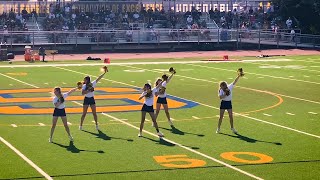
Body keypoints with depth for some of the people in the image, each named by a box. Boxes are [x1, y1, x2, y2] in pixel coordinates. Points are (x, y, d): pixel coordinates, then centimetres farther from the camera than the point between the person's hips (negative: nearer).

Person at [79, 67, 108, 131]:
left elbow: (99, 78, -6)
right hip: (86, 99, -1)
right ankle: (81, 125, 8)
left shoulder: (92, 84, -3)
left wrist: (104, 73, -9)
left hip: (92, 99, 1)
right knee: (84, 113, 0)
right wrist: (88, 90, -24)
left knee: (94, 113, 3)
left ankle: (96, 125, 15)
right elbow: (83, 93, -17)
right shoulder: (84, 86, -5)